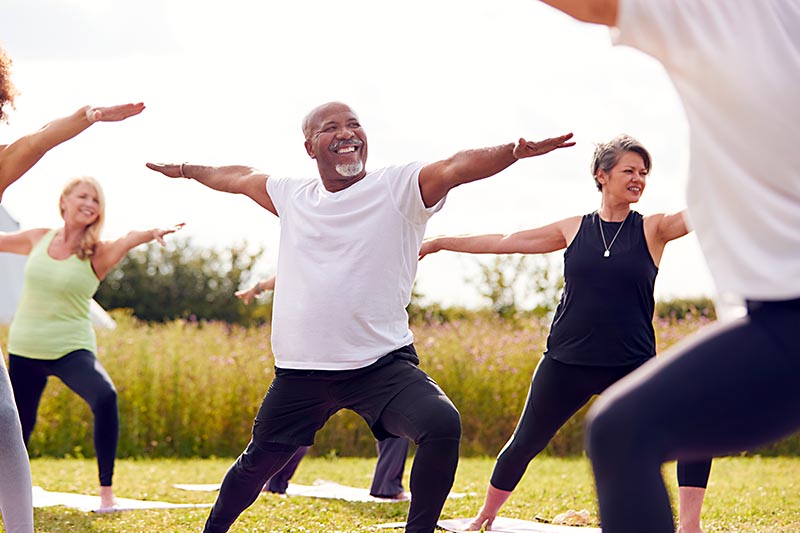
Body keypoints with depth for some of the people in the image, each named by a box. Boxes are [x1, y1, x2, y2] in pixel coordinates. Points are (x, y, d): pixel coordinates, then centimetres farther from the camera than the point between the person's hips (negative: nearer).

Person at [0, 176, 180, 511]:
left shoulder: (97, 254, -8)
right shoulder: (38, 240, 2)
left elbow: (126, 241, -29)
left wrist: (152, 233, -51)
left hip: (71, 349, -3)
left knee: (105, 397, -31)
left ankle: (106, 490, -22)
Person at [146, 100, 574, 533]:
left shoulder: (399, 187, -5)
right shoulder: (291, 196, 8)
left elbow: (457, 167, -23)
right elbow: (238, 177, 27)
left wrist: (514, 151, -40)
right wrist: (186, 170, 41)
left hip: (382, 364, -4)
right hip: (301, 371, 4)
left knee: (442, 424, -29)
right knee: (258, 463, 16)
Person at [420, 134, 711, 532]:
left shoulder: (652, 230, 1)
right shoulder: (574, 230, 6)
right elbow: (504, 242, 13)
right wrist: (439, 243, 16)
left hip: (631, 368, -1)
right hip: (565, 364, 1)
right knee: (525, 443, 10)